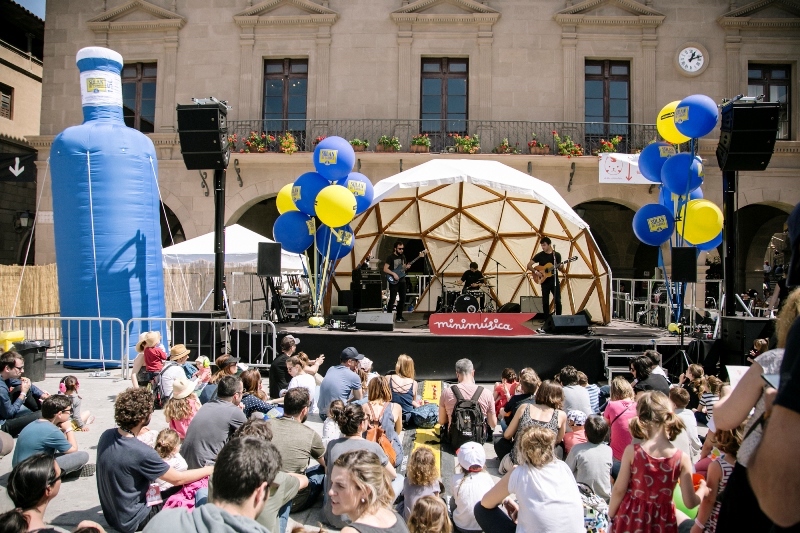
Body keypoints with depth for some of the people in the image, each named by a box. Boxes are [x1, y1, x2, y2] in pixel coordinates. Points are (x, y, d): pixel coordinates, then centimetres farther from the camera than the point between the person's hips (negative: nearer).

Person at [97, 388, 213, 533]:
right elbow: (178, 479, -19)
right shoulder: (141, 452, -32)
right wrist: (212, 469, -8)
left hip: (111, 513, 8)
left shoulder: (106, 435, -11)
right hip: (130, 521, -7)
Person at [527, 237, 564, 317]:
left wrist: (561, 268, -14)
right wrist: (536, 272, -14)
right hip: (545, 281, -1)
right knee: (545, 302, 2)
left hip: (554, 280, 1)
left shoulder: (557, 255, 3)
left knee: (558, 301, -2)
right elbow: (529, 265, 0)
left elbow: (560, 269, 9)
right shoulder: (540, 255, -1)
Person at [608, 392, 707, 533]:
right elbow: (690, 503, -8)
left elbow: (619, 490, -10)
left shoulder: (632, 451, -16)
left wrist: (610, 515, 5)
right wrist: (703, 489, 13)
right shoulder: (682, 458, -14)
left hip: (631, 518, -1)